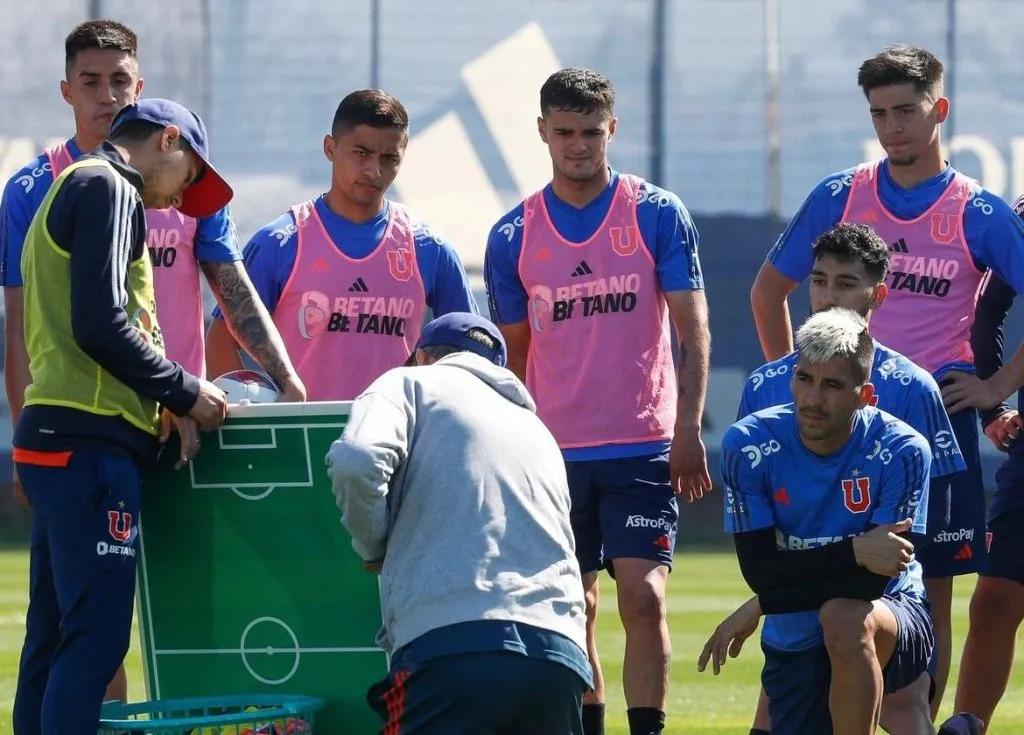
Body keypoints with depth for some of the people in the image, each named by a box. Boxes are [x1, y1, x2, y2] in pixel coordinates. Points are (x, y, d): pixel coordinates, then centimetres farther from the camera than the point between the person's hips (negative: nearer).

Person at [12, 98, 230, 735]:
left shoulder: (72, 191, 26)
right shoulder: (107, 188, -4)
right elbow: (101, 325, -16)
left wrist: (167, 403, 10)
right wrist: (185, 394, -5)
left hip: (58, 438, 10)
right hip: (89, 442, -10)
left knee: (55, 641, 9)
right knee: (96, 639, -15)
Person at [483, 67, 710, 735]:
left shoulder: (658, 214, 0)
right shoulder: (513, 236, 6)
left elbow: (694, 331, -1)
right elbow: (513, 355, 13)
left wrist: (688, 431, -10)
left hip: (644, 449, -3)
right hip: (555, 452, 3)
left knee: (643, 596, -12)